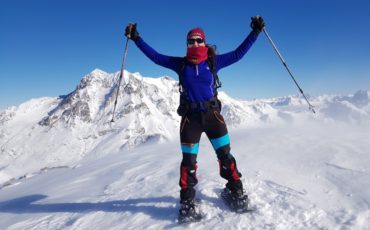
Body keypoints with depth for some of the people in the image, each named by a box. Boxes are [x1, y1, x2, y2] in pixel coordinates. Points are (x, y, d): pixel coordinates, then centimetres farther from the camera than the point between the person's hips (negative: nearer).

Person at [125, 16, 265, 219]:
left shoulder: (213, 61, 4)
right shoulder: (181, 64, 4)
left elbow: (238, 53, 7)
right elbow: (155, 56, 8)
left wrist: (255, 32, 4)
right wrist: (136, 39, 6)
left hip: (212, 114, 0)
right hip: (190, 117, 0)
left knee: (225, 155, 4)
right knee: (188, 160, 6)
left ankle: (236, 191, 24)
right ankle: (187, 200, 21)